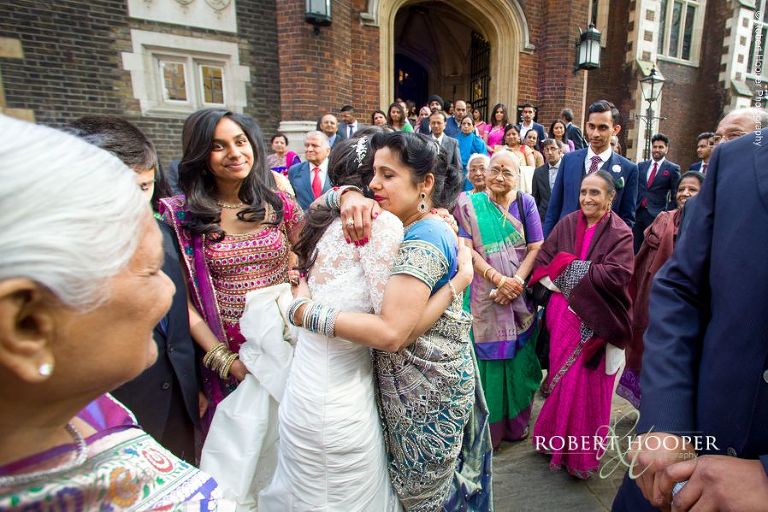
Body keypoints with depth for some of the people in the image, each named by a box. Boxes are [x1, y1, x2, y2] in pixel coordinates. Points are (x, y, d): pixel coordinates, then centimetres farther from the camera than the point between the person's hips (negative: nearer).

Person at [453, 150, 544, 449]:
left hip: (521, 296, 2)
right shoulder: (469, 205, 1)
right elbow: (466, 249, -6)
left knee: (518, 360, 11)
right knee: (487, 360, 5)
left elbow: (536, 248, 0)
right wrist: (499, 279, -16)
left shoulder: (525, 203, 5)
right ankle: (488, 429, 22)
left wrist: (516, 282, -15)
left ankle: (516, 424, 31)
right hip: (484, 297, -1)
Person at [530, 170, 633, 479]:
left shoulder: (620, 233, -6)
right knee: (561, 379, 12)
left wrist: (570, 267, -16)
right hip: (562, 315, 3)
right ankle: (558, 440, 34)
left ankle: (583, 453, 26)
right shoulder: (567, 224, 4)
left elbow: (617, 275, -21)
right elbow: (542, 261, 0)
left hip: (594, 322, -3)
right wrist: (553, 283, -17)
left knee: (586, 384, 5)